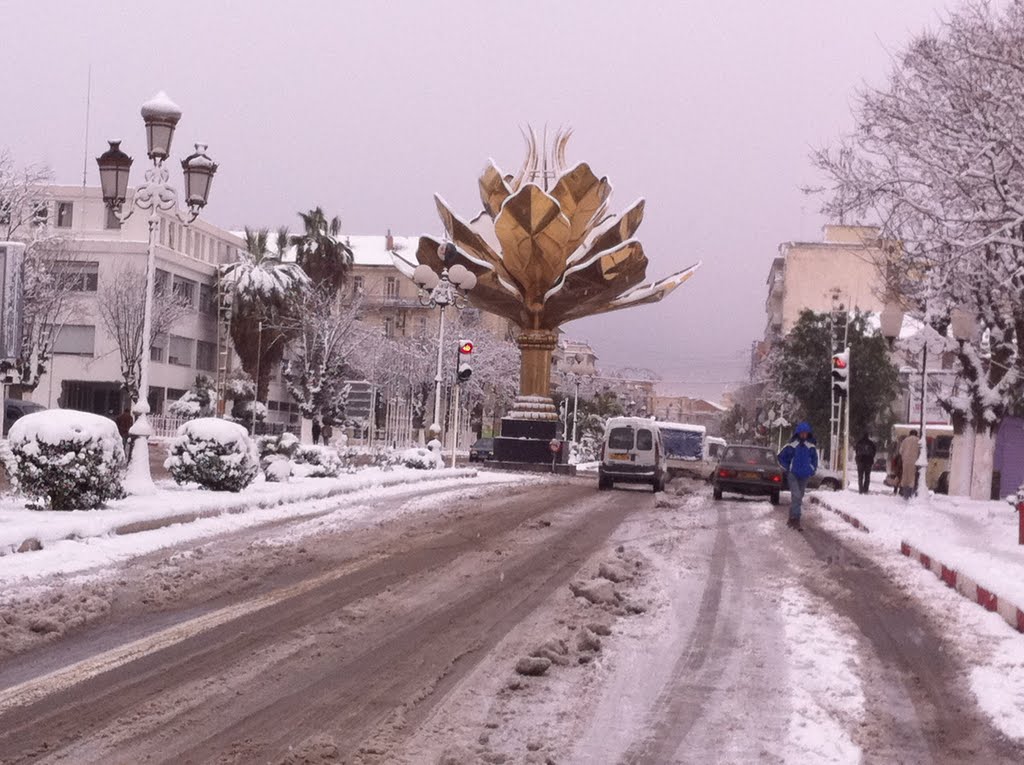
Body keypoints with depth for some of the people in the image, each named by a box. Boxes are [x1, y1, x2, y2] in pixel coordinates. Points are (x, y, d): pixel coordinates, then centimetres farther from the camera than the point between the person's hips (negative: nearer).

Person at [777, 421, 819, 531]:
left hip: (804, 476, 4)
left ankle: (792, 519, 20)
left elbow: (814, 459, 18)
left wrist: (812, 470, 8)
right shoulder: (792, 445, -8)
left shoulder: (811, 446, 3)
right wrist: (787, 469, 0)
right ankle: (795, 520, -19)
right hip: (793, 474, -4)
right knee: (796, 495, -18)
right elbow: (781, 457, 3)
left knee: (799, 497, 9)